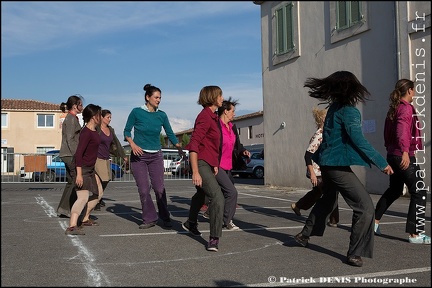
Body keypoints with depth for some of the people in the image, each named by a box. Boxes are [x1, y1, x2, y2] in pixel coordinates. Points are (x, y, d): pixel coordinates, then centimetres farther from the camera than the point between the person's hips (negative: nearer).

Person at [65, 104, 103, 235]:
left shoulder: (94, 131, 9)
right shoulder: (86, 133, -20)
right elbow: (78, 153, -27)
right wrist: (79, 174, -31)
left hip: (90, 168, 10)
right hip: (82, 168, -10)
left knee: (98, 192, 21)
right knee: (83, 197, -20)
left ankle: (85, 219, 31)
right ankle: (72, 227, -30)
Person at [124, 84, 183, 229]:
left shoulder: (162, 115, 3)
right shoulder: (137, 112, -4)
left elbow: (170, 134, 6)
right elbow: (127, 131, 3)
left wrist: (179, 147, -11)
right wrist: (132, 144, -15)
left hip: (156, 156, 2)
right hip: (138, 155, -2)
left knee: (159, 188, -1)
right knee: (143, 190, -2)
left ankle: (165, 218, 13)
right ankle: (150, 219, 11)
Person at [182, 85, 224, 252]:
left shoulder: (212, 116, 13)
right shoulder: (205, 116, -17)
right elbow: (194, 144, -24)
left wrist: (214, 164, 19)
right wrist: (195, 172, -28)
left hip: (208, 163, 11)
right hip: (201, 163, -11)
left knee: (201, 194, 28)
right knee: (217, 197, -21)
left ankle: (191, 223, 50)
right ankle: (214, 239, -20)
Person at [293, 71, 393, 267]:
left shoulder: (334, 108, 9)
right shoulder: (349, 111, -16)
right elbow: (359, 141, -22)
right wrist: (382, 163, -18)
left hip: (327, 163, 10)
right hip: (338, 166, -10)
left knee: (327, 200, 29)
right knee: (365, 207, -7)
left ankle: (304, 235, 41)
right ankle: (355, 253, -5)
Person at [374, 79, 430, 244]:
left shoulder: (393, 109, 13)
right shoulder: (406, 108, -12)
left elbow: (387, 133, 20)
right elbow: (402, 130, -29)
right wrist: (405, 151, -40)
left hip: (393, 156, 9)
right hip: (405, 157, -9)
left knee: (394, 190, 23)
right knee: (419, 192, -5)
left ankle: (375, 221, 28)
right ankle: (415, 234, -6)